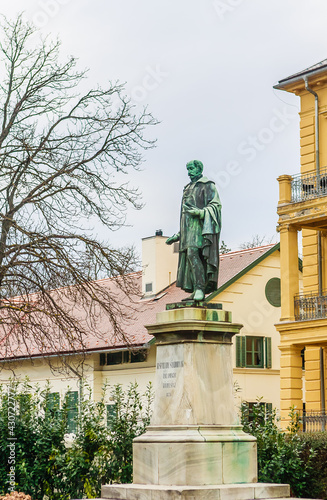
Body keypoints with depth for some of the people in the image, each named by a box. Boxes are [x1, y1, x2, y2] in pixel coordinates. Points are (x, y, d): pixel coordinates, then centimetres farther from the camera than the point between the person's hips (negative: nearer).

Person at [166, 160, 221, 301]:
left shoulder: (208, 185, 2)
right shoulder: (189, 189, 26)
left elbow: (216, 205, -9)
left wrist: (199, 212, -27)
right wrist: (177, 236, 22)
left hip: (200, 225, -8)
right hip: (188, 229, 8)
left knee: (193, 253, -24)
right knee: (190, 256, 0)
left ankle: (200, 288, -29)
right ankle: (196, 293, -2)